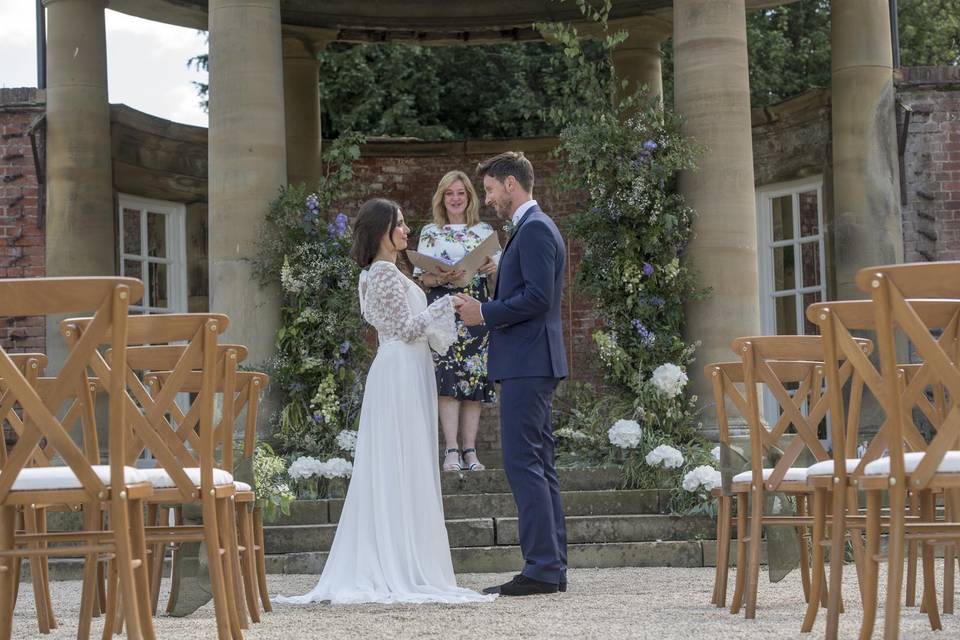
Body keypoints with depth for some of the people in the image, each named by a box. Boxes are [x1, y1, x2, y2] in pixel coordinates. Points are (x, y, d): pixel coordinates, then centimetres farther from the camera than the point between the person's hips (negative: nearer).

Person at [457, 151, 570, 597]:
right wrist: (483, 309, 12)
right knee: (539, 464, 10)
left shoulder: (534, 229, -12)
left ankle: (541, 568, -12)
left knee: (523, 462, -11)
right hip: (532, 363, 11)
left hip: (527, 363, -11)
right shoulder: (533, 227, 20)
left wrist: (486, 313, -14)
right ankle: (553, 566, 12)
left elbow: (539, 295, -21)